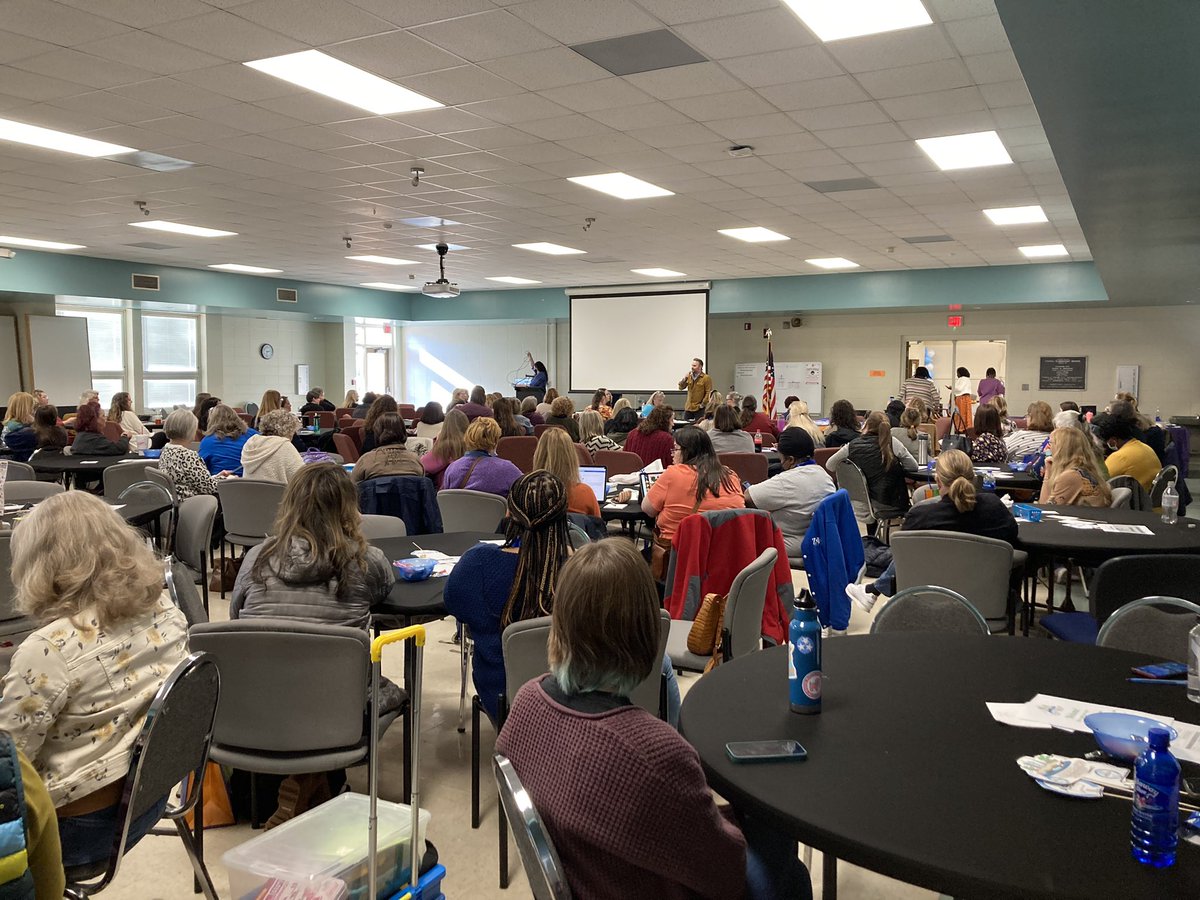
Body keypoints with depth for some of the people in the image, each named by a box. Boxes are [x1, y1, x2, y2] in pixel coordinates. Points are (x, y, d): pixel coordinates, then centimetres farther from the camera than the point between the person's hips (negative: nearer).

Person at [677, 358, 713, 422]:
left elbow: (708, 393, -11)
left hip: (699, 409, -5)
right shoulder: (689, 376, 11)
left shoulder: (706, 378, -7)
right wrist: (685, 378, -7)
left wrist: (702, 404, -14)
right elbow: (681, 387, 8)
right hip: (688, 408, 6)